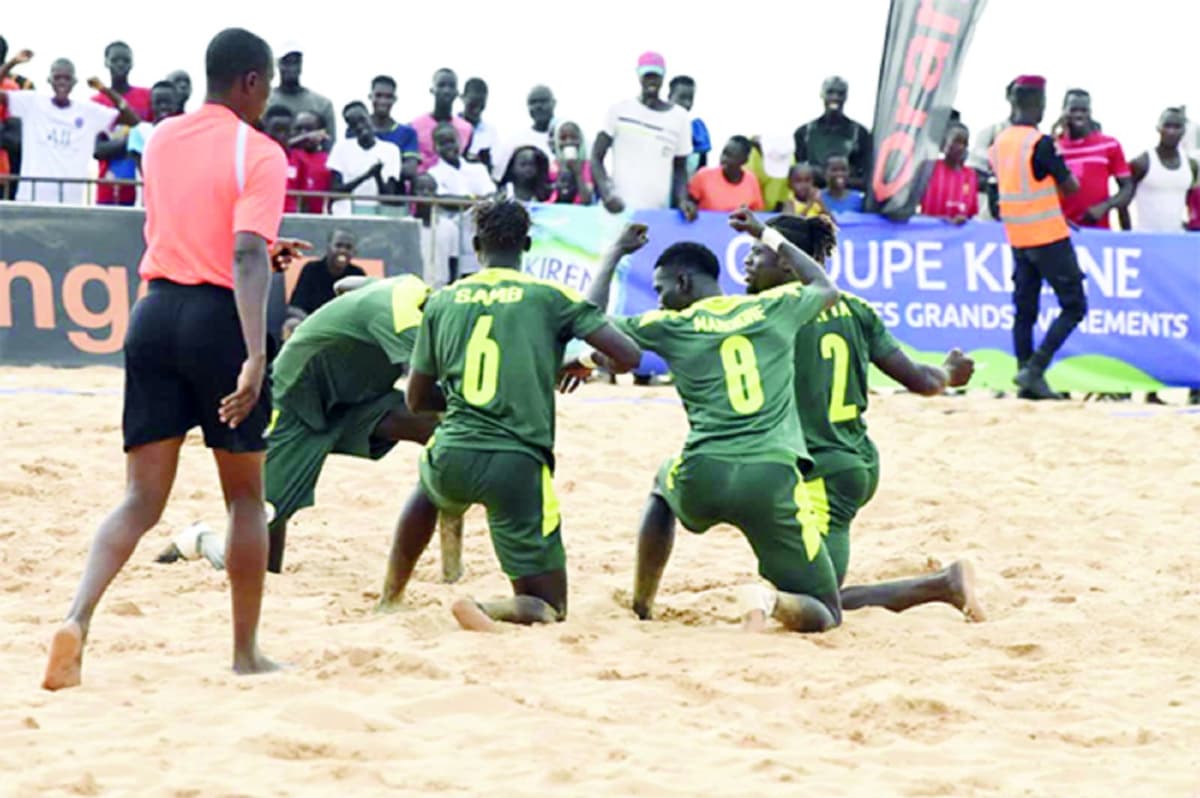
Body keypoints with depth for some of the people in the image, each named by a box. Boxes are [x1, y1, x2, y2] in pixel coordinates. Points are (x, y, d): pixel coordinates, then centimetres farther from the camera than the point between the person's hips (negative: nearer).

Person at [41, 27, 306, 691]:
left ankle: (78, 618, -20)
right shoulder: (258, 153, -7)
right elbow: (246, 253, -21)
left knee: (142, 499, 4)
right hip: (220, 318, -5)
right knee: (245, 495, 13)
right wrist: (256, 355, -29)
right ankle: (245, 652, 18)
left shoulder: (160, 140, 12)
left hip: (155, 313, 5)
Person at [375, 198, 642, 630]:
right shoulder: (551, 296, 2)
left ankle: (389, 599, 40)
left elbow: (416, 400, 17)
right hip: (519, 465, -4)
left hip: (453, 458, 4)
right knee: (548, 608, 7)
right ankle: (489, 609, -24)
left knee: (429, 488, 43)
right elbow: (628, 356, -2)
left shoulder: (442, 300, 11)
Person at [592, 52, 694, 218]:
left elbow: (680, 168, 15)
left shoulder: (679, 117, 9)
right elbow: (596, 158, 5)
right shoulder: (620, 111, 4)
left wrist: (683, 200, -5)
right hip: (620, 208, -2)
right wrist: (607, 194, -13)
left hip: (659, 211, 2)